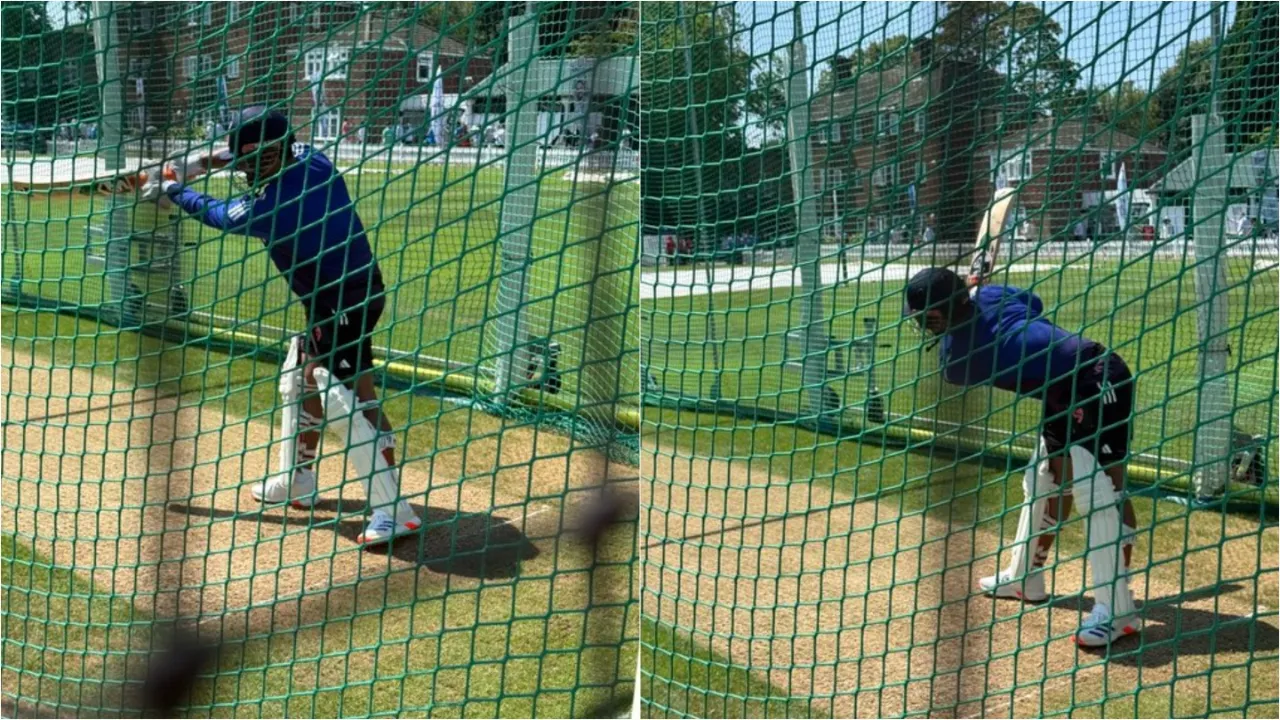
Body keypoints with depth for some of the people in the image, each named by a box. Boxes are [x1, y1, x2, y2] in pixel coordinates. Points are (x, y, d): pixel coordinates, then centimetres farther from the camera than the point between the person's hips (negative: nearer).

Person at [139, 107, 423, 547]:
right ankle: (296, 481, 36)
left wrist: (171, 191, 18)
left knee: (346, 403, -14)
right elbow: (270, 151, 20)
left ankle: (393, 510, -18)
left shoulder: (266, 208, -24)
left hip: (342, 307, -10)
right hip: (330, 300, 10)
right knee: (301, 383, 22)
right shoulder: (312, 160, -5)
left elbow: (213, 213, -2)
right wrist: (205, 162, 16)